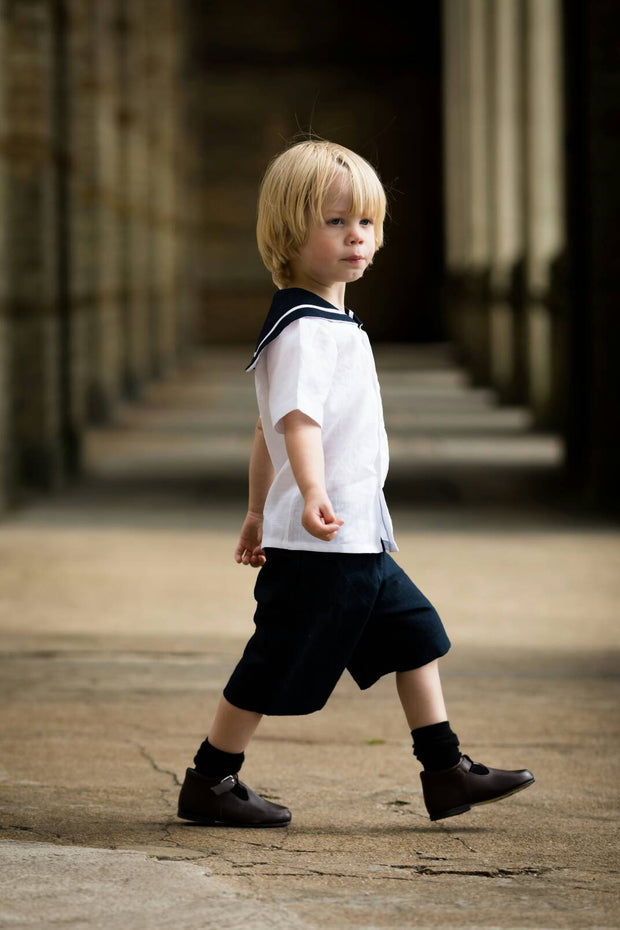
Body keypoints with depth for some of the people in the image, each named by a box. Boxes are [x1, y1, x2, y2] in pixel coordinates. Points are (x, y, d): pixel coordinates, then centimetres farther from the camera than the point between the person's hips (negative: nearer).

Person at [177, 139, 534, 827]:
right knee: (277, 666, -1)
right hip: (318, 546, -10)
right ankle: (208, 783, 11)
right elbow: (297, 417, -30)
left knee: (415, 633, 13)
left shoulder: (332, 323, 17)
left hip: (360, 540, 10)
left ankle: (445, 771, 19)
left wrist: (259, 512, 27)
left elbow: (267, 427, 23)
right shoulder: (305, 328, -16)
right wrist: (312, 493, -46)